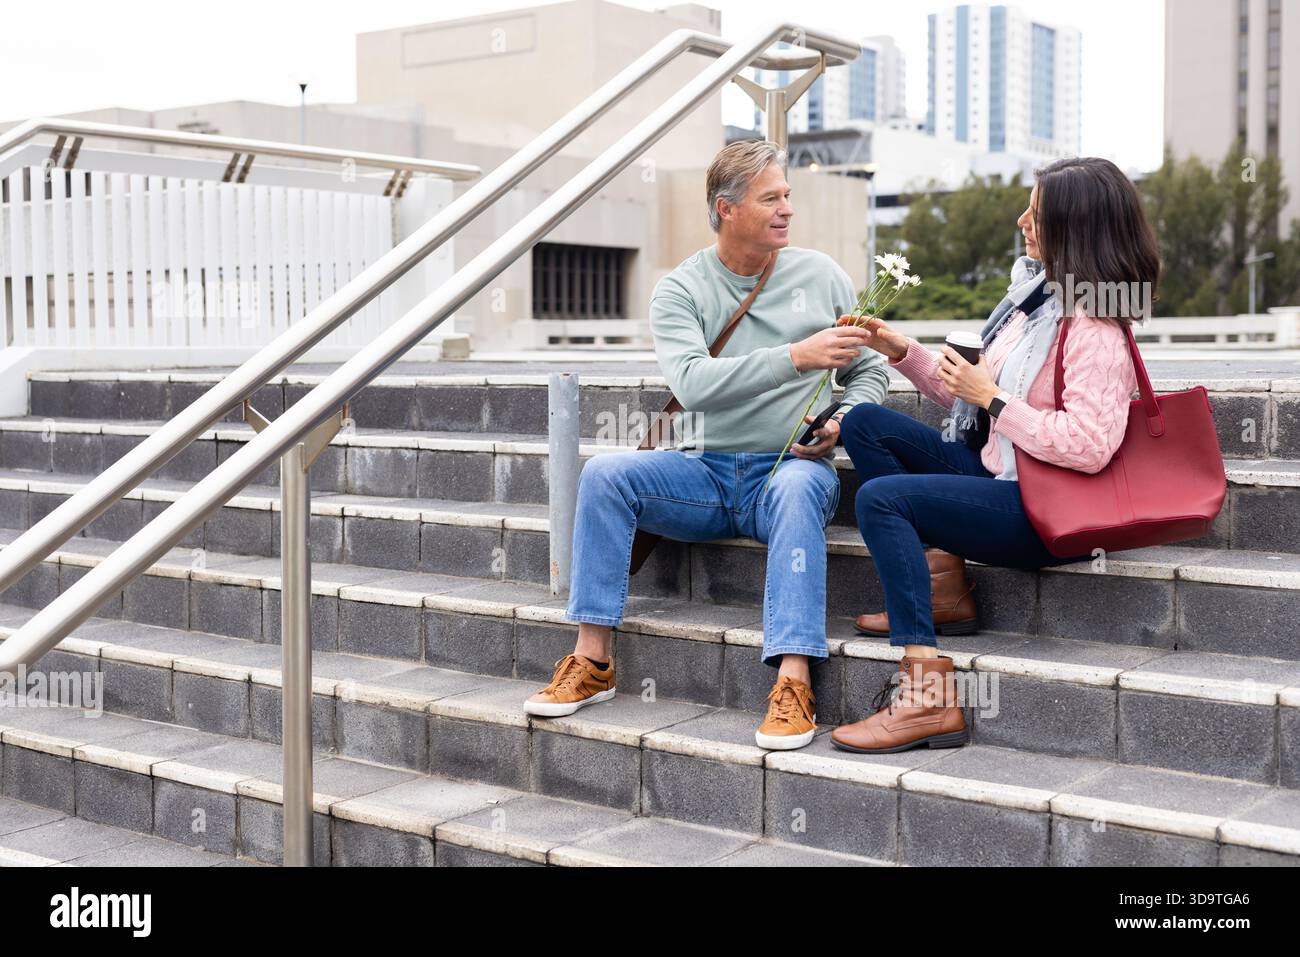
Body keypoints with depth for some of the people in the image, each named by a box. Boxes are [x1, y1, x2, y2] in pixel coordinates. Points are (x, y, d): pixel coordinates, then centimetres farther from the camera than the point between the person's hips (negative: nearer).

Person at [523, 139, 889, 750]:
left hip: (789, 467, -1)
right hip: (707, 473, 1)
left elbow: (869, 372, 13)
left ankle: (794, 681, -42)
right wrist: (794, 357, -27)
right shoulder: (680, 290, 1)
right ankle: (591, 663, -17)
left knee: (799, 485, -37)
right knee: (604, 473, -22)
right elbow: (692, 383, -18)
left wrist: (844, 421, -9)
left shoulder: (822, 276, 7)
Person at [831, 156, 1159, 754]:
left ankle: (927, 697, -26)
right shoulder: (1035, 293, 11)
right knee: (864, 424, 7)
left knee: (879, 498, -26)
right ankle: (943, 586, 1)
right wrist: (904, 352, 9)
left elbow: (1089, 447, -28)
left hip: (1039, 509, -10)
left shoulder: (1094, 327, -17)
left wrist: (991, 397, -21)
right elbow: (974, 401, 18)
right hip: (996, 472, 10)